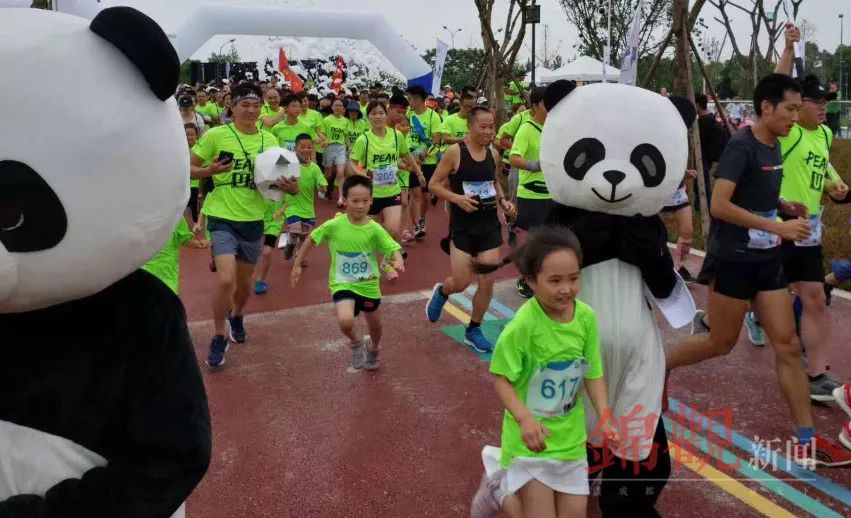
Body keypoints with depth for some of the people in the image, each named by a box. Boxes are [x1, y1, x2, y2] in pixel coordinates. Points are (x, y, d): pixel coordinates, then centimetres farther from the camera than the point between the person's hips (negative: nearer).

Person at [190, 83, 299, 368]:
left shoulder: (269, 140, 3)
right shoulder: (216, 135, -7)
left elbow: (279, 176, 9)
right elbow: (189, 169, -1)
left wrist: (290, 186, -14)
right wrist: (211, 170, -21)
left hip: (253, 219, 4)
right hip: (222, 217, -4)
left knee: (245, 283, 17)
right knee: (225, 280, -18)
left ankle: (236, 317, 51)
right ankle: (219, 339, 6)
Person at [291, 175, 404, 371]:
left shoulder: (374, 229, -16)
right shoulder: (333, 225, -16)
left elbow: (394, 250, -17)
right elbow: (311, 240, -2)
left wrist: (398, 261, -40)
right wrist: (297, 265, 2)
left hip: (368, 285, 2)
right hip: (342, 284, -2)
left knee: (376, 327, 21)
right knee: (346, 321, -29)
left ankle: (373, 349, 57)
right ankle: (356, 342, 7)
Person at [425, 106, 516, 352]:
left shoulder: (493, 153, 4)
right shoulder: (455, 152, -11)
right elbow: (433, 184, -7)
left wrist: (503, 200, 2)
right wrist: (457, 198, -22)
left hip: (489, 224, 5)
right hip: (462, 225, -4)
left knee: (487, 282, 2)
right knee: (461, 283, -3)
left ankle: (473, 330, 21)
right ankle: (441, 292, 34)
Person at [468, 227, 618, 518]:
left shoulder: (586, 317, -10)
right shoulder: (524, 324, -24)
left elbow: (594, 375, 1)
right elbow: (501, 379, -17)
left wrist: (604, 419, -10)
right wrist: (525, 419, -30)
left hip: (570, 437, 5)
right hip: (531, 437, -5)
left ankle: (509, 480, 38)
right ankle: (499, 486, 30)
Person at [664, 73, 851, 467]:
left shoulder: (774, 146, 9)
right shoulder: (741, 145, -16)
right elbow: (720, 205, -25)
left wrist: (784, 206, 4)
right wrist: (778, 227, -24)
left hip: (766, 259, 8)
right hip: (733, 260, -7)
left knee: (787, 345, 5)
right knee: (721, 343, 6)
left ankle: (806, 439, 11)